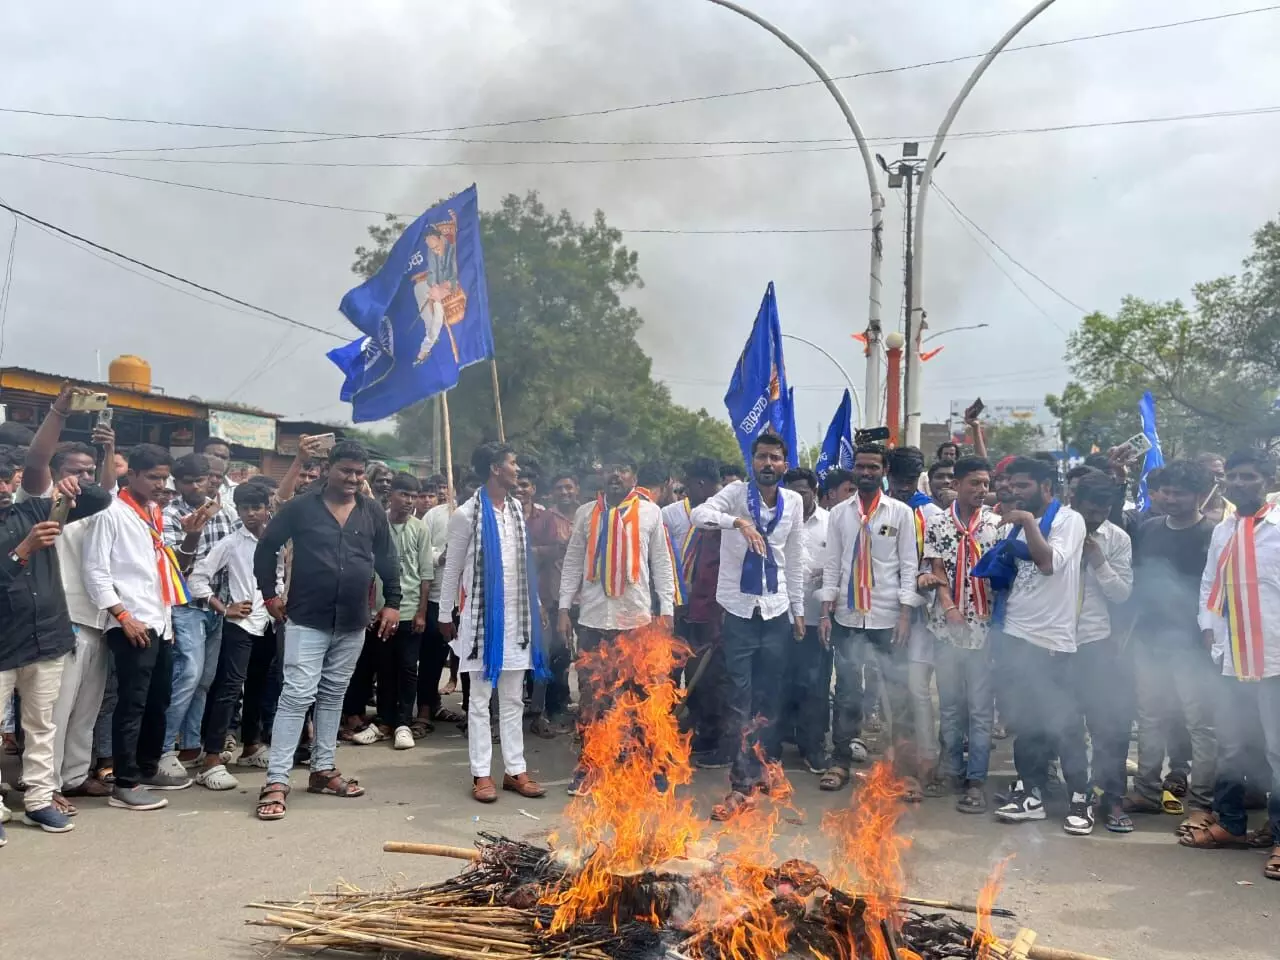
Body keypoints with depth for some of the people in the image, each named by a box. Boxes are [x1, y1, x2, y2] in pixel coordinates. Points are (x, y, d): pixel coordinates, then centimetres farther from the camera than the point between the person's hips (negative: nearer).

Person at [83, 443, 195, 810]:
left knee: (158, 702, 14)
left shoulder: (155, 515, 17)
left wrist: (167, 617, 16)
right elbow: (95, 571, -11)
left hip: (160, 624, 8)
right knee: (132, 704, -5)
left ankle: (148, 768, 27)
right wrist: (124, 616, -16)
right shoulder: (111, 514, -6)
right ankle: (125, 784, 2)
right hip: (131, 625, -8)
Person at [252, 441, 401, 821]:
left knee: (333, 695, 14)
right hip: (307, 620, -4)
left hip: (352, 623, 4)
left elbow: (388, 559, 13)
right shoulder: (300, 508, -4)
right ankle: (276, 781, -5)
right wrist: (269, 594, 1)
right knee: (297, 696, -8)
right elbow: (266, 548, 4)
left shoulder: (373, 513, 5)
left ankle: (323, 770, 24)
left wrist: (392, 602, 6)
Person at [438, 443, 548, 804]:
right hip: (482, 614, -5)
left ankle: (515, 770, 16)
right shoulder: (467, 513, -8)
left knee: (513, 698, 10)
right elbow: (452, 568, -1)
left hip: (516, 615, 5)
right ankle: (481, 773, 9)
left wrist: (536, 605, 11)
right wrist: (446, 615, 2)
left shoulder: (517, 509, 6)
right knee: (480, 698, 3)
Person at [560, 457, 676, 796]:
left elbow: (661, 563, 4)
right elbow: (573, 563, 9)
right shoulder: (586, 513, 8)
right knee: (592, 694, 3)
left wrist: (667, 610, -2)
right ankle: (587, 768, 10)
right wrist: (564, 608, 2)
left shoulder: (650, 512, 4)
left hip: (636, 617, -1)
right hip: (592, 617, 1)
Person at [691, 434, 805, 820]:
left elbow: (795, 559, 12)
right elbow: (699, 515, -24)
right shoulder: (736, 493, -6)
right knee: (741, 698, -4)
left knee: (770, 696, 11)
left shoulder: (793, 502, 5)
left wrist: (798, 609, 13)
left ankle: (762, 766, 27)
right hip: (739, 609, -3)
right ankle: (744, 782, -1)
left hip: (776, 611, 3)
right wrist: (738, 521, -39)